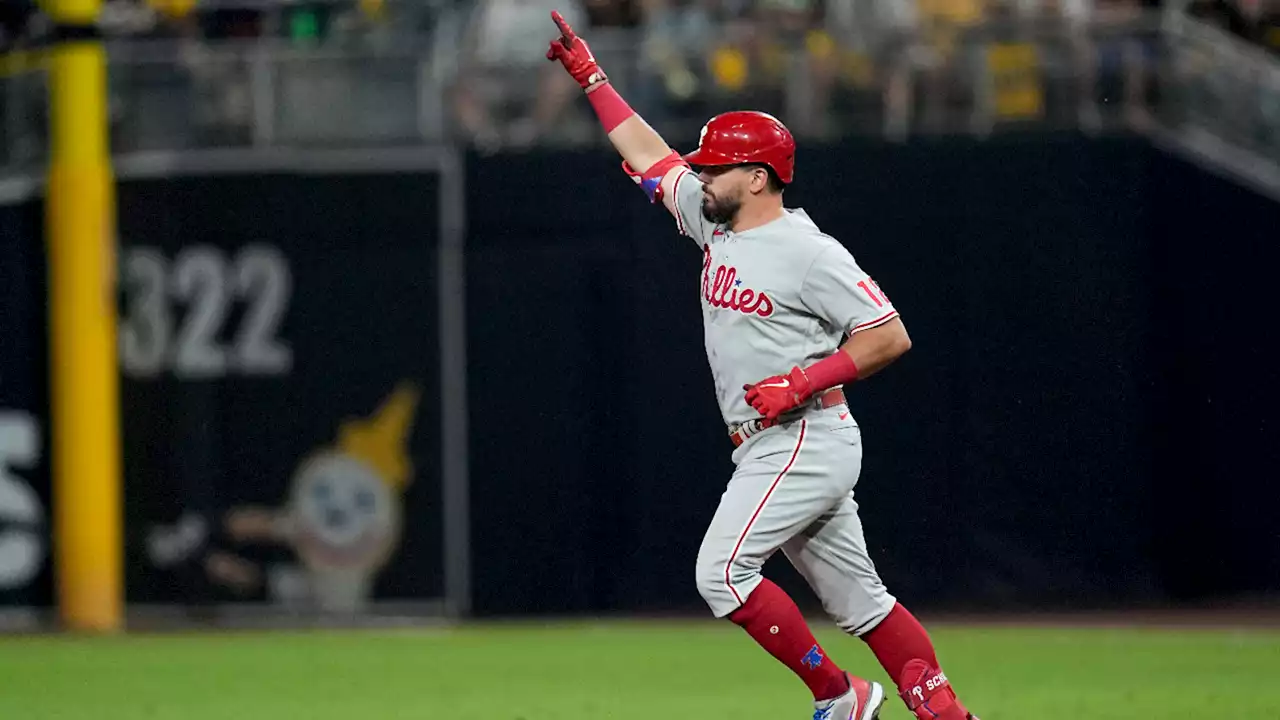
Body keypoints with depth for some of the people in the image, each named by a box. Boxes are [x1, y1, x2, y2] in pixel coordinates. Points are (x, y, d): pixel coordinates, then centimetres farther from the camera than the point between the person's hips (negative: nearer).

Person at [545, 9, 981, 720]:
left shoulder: (808, 253, -13)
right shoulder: (716, 225, 11)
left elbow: (889, 337, -15)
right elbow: (649, 154, 20)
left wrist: (802, 383, -20)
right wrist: (587, 72, 18)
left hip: (804, 442, -9)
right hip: (773, 449, 9)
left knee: (722, 571, -16)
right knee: (858, 600, 7)